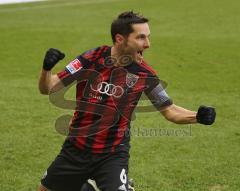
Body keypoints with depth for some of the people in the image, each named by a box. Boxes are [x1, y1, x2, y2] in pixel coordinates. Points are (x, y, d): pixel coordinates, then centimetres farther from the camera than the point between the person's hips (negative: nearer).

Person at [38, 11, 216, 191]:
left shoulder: (144, 74, -11)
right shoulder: (91, 59, -13)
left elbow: (169, 110, 0)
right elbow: (47, 88, -10)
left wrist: (197, 116, -18)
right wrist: (47, 68, -30)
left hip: (113, 155, -1)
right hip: (75, 149, 2)